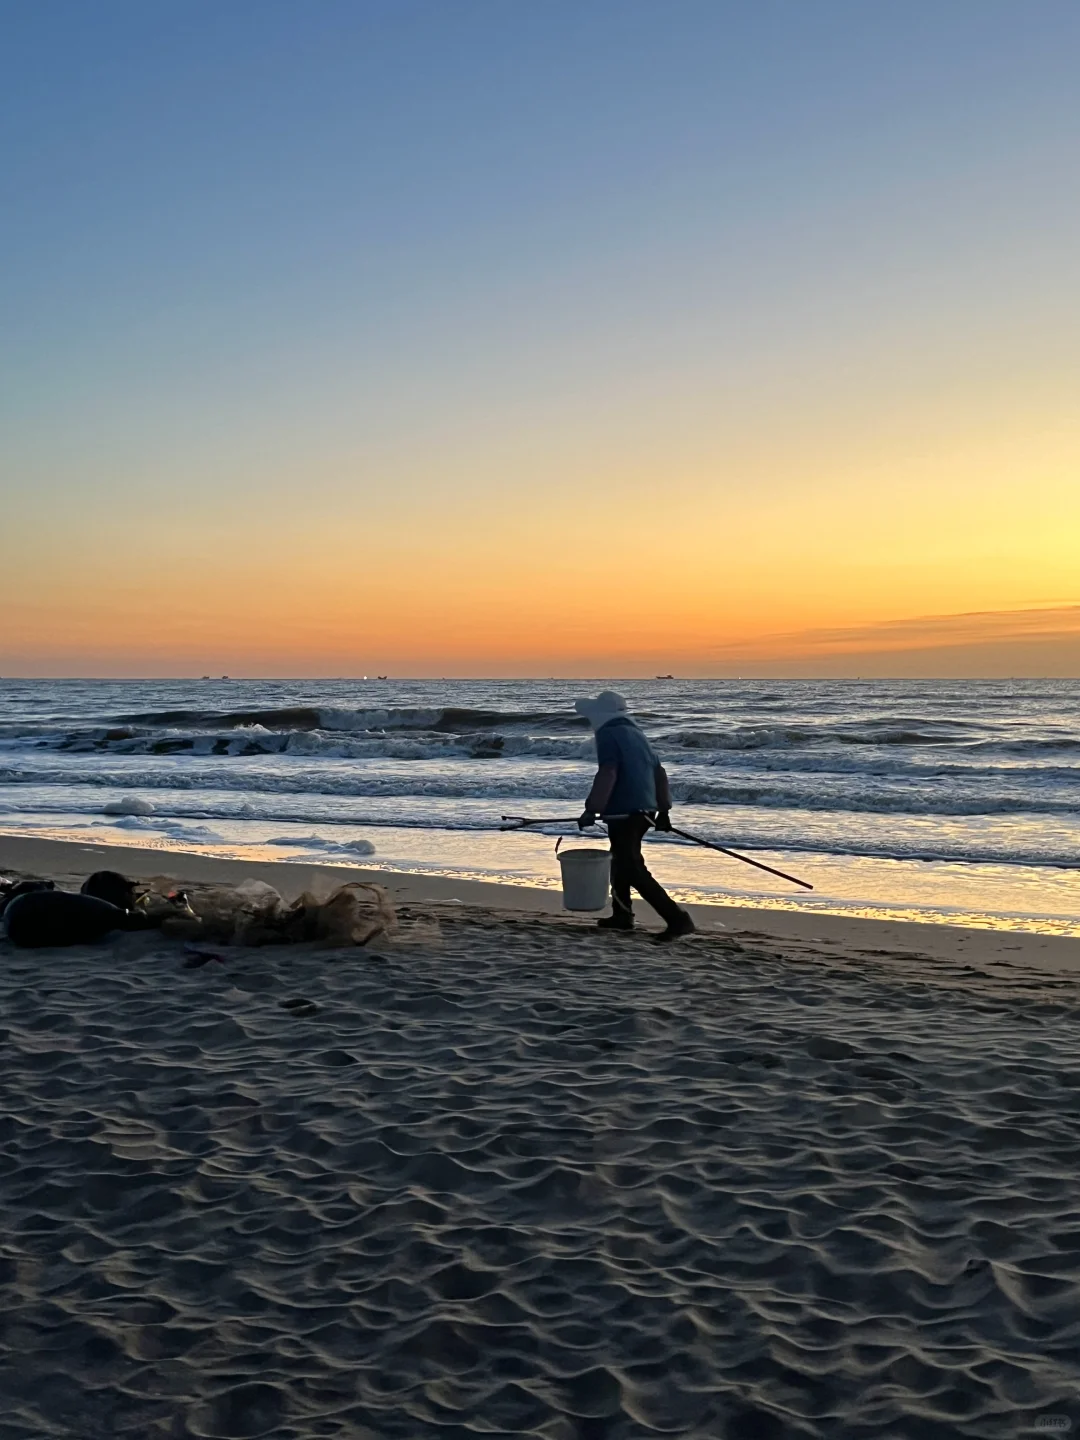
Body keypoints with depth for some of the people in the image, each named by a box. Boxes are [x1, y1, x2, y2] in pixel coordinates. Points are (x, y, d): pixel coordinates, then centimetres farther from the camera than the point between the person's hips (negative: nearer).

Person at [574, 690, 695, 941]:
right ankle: (622, 915, 35)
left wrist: (591, 809, -21)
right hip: (645, 809, 10)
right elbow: (659, 772, 20)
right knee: (623, 859, 25)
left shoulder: (608, 734, -9)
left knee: (633, 869, -10)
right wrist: (663, 809, 24)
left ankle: (678, 919, -18)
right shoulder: (636, 733, 19)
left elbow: (607, 775, -22)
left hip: (624, 811, -10)